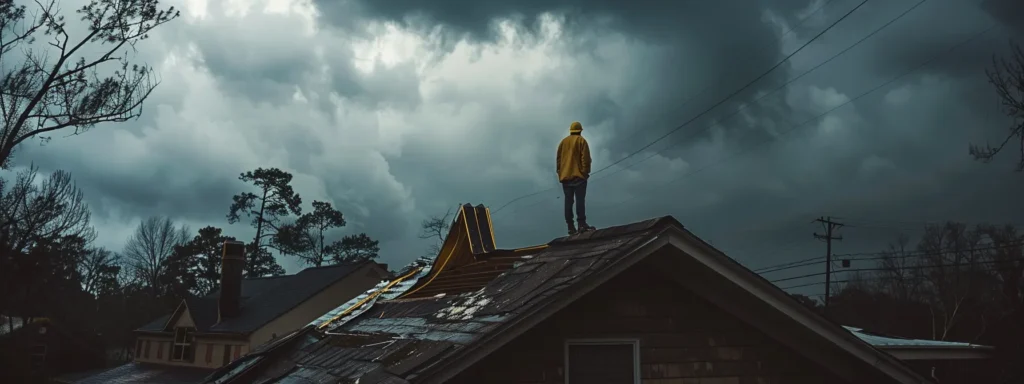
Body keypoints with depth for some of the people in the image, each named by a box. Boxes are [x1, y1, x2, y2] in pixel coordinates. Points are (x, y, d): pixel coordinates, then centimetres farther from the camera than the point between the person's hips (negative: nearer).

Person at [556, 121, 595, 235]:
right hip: (578, 175, -5)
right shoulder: (581, 140, 0)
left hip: (565, 176, 5)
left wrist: (559, 172, 15)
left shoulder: (563, 142, 16)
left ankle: (570, 226, -1)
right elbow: (585, 158, -9)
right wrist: (586, 171, -7)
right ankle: (582, 223, -19)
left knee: (568, 201, 3)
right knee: (580, 199, -10)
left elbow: (558, 158, 13)